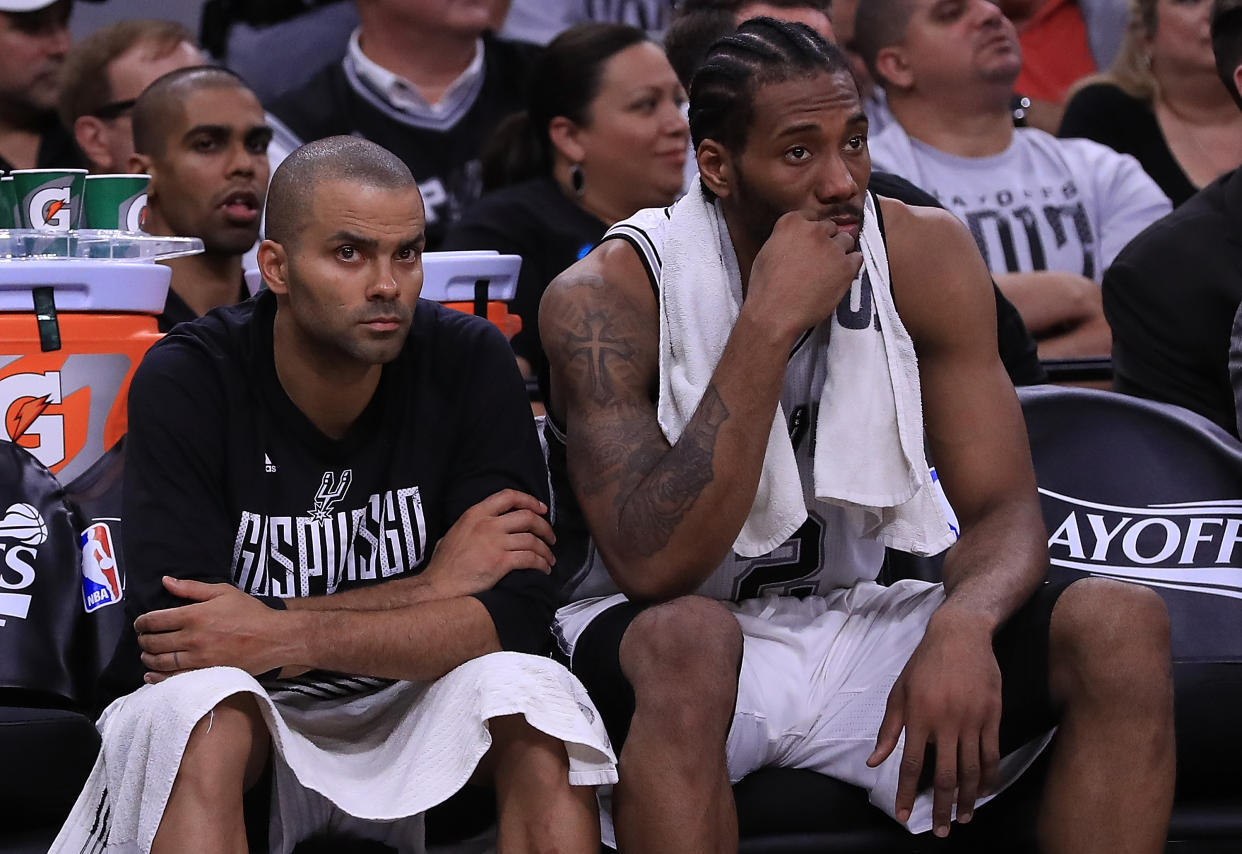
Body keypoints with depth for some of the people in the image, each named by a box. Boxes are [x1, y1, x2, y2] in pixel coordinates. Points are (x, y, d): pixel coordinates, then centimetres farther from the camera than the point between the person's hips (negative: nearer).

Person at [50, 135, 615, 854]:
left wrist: (290, 636, -28)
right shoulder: (184, 382, -14)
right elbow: (176, 635, -22)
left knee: (534, 696, -29)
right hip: (249, 712, -1)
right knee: (200, 708, -35)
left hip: (411, 700, 2)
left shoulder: (469, 362, -10)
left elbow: (516, 614, -16)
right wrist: (427, 588, -20)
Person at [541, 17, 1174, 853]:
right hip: (660, 648, -4)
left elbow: (1005, 510, -5)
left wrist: (961, 625, -31)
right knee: (688, 636, -40)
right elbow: (654, 568, -27)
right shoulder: (605, 298, -17)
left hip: (850, 627, 4)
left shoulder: (925, 256, -5)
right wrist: (770, 322, -30)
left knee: (1124, 625, -18)